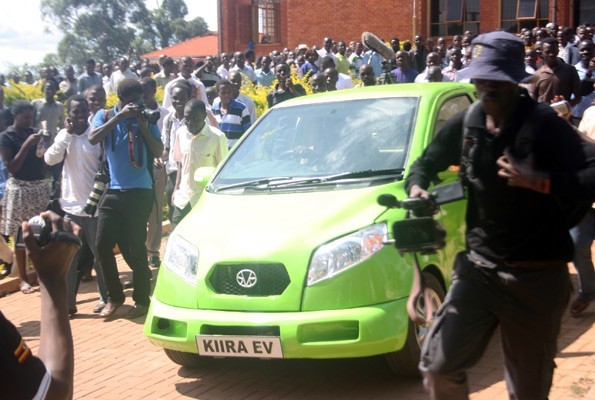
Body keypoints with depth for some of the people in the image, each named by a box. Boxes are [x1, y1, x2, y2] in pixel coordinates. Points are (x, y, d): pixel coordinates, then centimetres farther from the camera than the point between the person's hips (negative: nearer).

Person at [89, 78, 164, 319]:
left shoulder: (146, 119, 4)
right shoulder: (105, 116, 7)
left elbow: (159, 151, -4)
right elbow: (93, 139, -12)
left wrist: (142, 126, -12)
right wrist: (119, 116, -15)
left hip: (139, 192, -2)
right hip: (113, 191, 2)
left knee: (135, 247, 0)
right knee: (103, 244, 0)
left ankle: (142, 299, 14)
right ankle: (114, 296, 17)